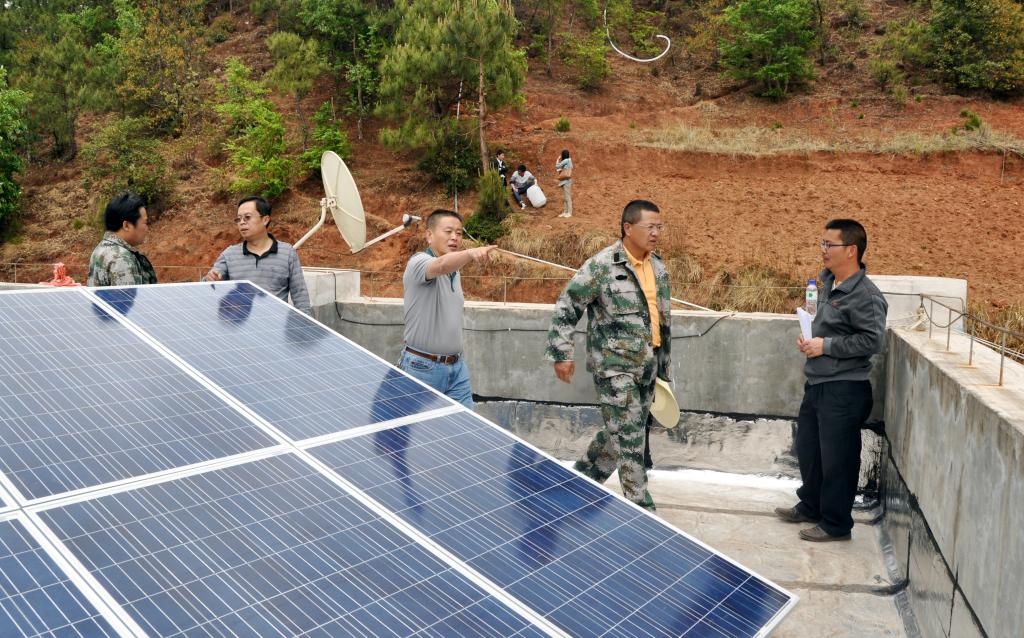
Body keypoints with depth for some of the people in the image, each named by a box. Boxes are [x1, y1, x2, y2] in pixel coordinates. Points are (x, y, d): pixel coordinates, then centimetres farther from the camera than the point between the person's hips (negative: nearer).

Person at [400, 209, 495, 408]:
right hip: (423, 367, -7)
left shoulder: (455, 272, 13)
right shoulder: (418, 263, -12)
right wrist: (471, 253, -55)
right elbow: (442, 265, -36)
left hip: (457, 366, 7)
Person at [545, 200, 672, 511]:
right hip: (614, 366, -7)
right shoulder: (601, 266, -14)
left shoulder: (658, 267, 10)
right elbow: (566, 308, -8)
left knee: (619, 433, 16)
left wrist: (664, 367, 21)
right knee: (630, 439, -5)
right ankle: (641, 509, 7)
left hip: (647, 366, 8)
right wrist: (562, 354, -10)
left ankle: (582, 479, 37)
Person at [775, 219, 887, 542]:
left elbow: (872, 340, -24)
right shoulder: (829, 283, 9)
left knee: (837, 460, 3)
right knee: (807, 448, 21)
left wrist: (826, 346, -20)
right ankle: (810, 506, 40)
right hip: (817, 384, 10)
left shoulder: (866, 296, -19)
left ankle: (835, 524, 19)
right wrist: (809, 339, 4)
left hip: (844, 391, -10)